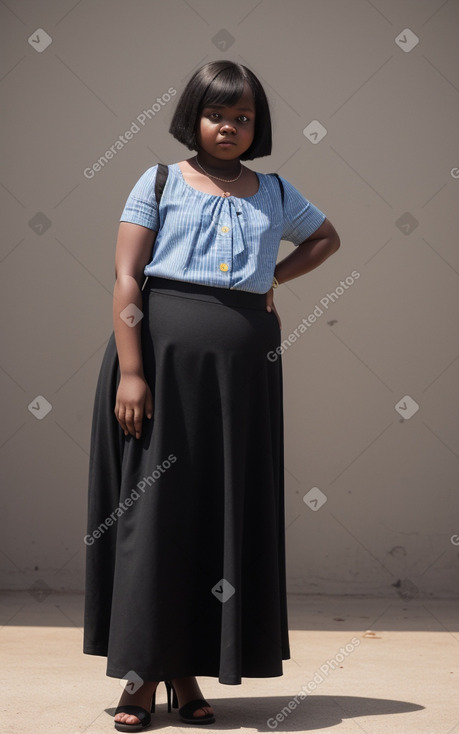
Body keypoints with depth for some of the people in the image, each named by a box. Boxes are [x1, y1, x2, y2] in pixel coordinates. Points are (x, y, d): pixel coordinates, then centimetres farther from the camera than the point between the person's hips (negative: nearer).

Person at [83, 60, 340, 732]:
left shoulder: (276, 194, 13)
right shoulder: (159, 182, 3)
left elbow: (327, 237, 30)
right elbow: (126, 279, -4)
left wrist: (274, 278, 12)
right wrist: (130, 370, -16)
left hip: (243, 367, 3)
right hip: (163, 352, -3)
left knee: (227, 512, 4)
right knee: (154, 508, -1)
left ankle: (189, 673, 15)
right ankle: (142, 673, 8)